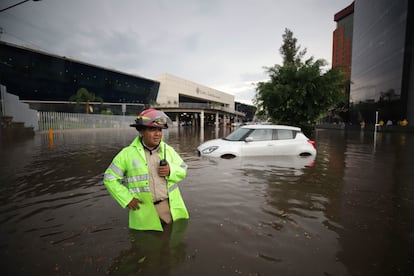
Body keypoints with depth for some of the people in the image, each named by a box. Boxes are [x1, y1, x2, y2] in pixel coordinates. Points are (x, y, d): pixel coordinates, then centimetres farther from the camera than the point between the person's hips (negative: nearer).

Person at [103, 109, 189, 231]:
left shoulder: (168, 150, 4)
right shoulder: (127, 154, -4)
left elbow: (183, 170, 9)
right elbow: (110, 179, 2)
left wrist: (171, 170, -13)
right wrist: (127, 199, -7)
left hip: (172, 209, 3)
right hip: (145, 213, -2)